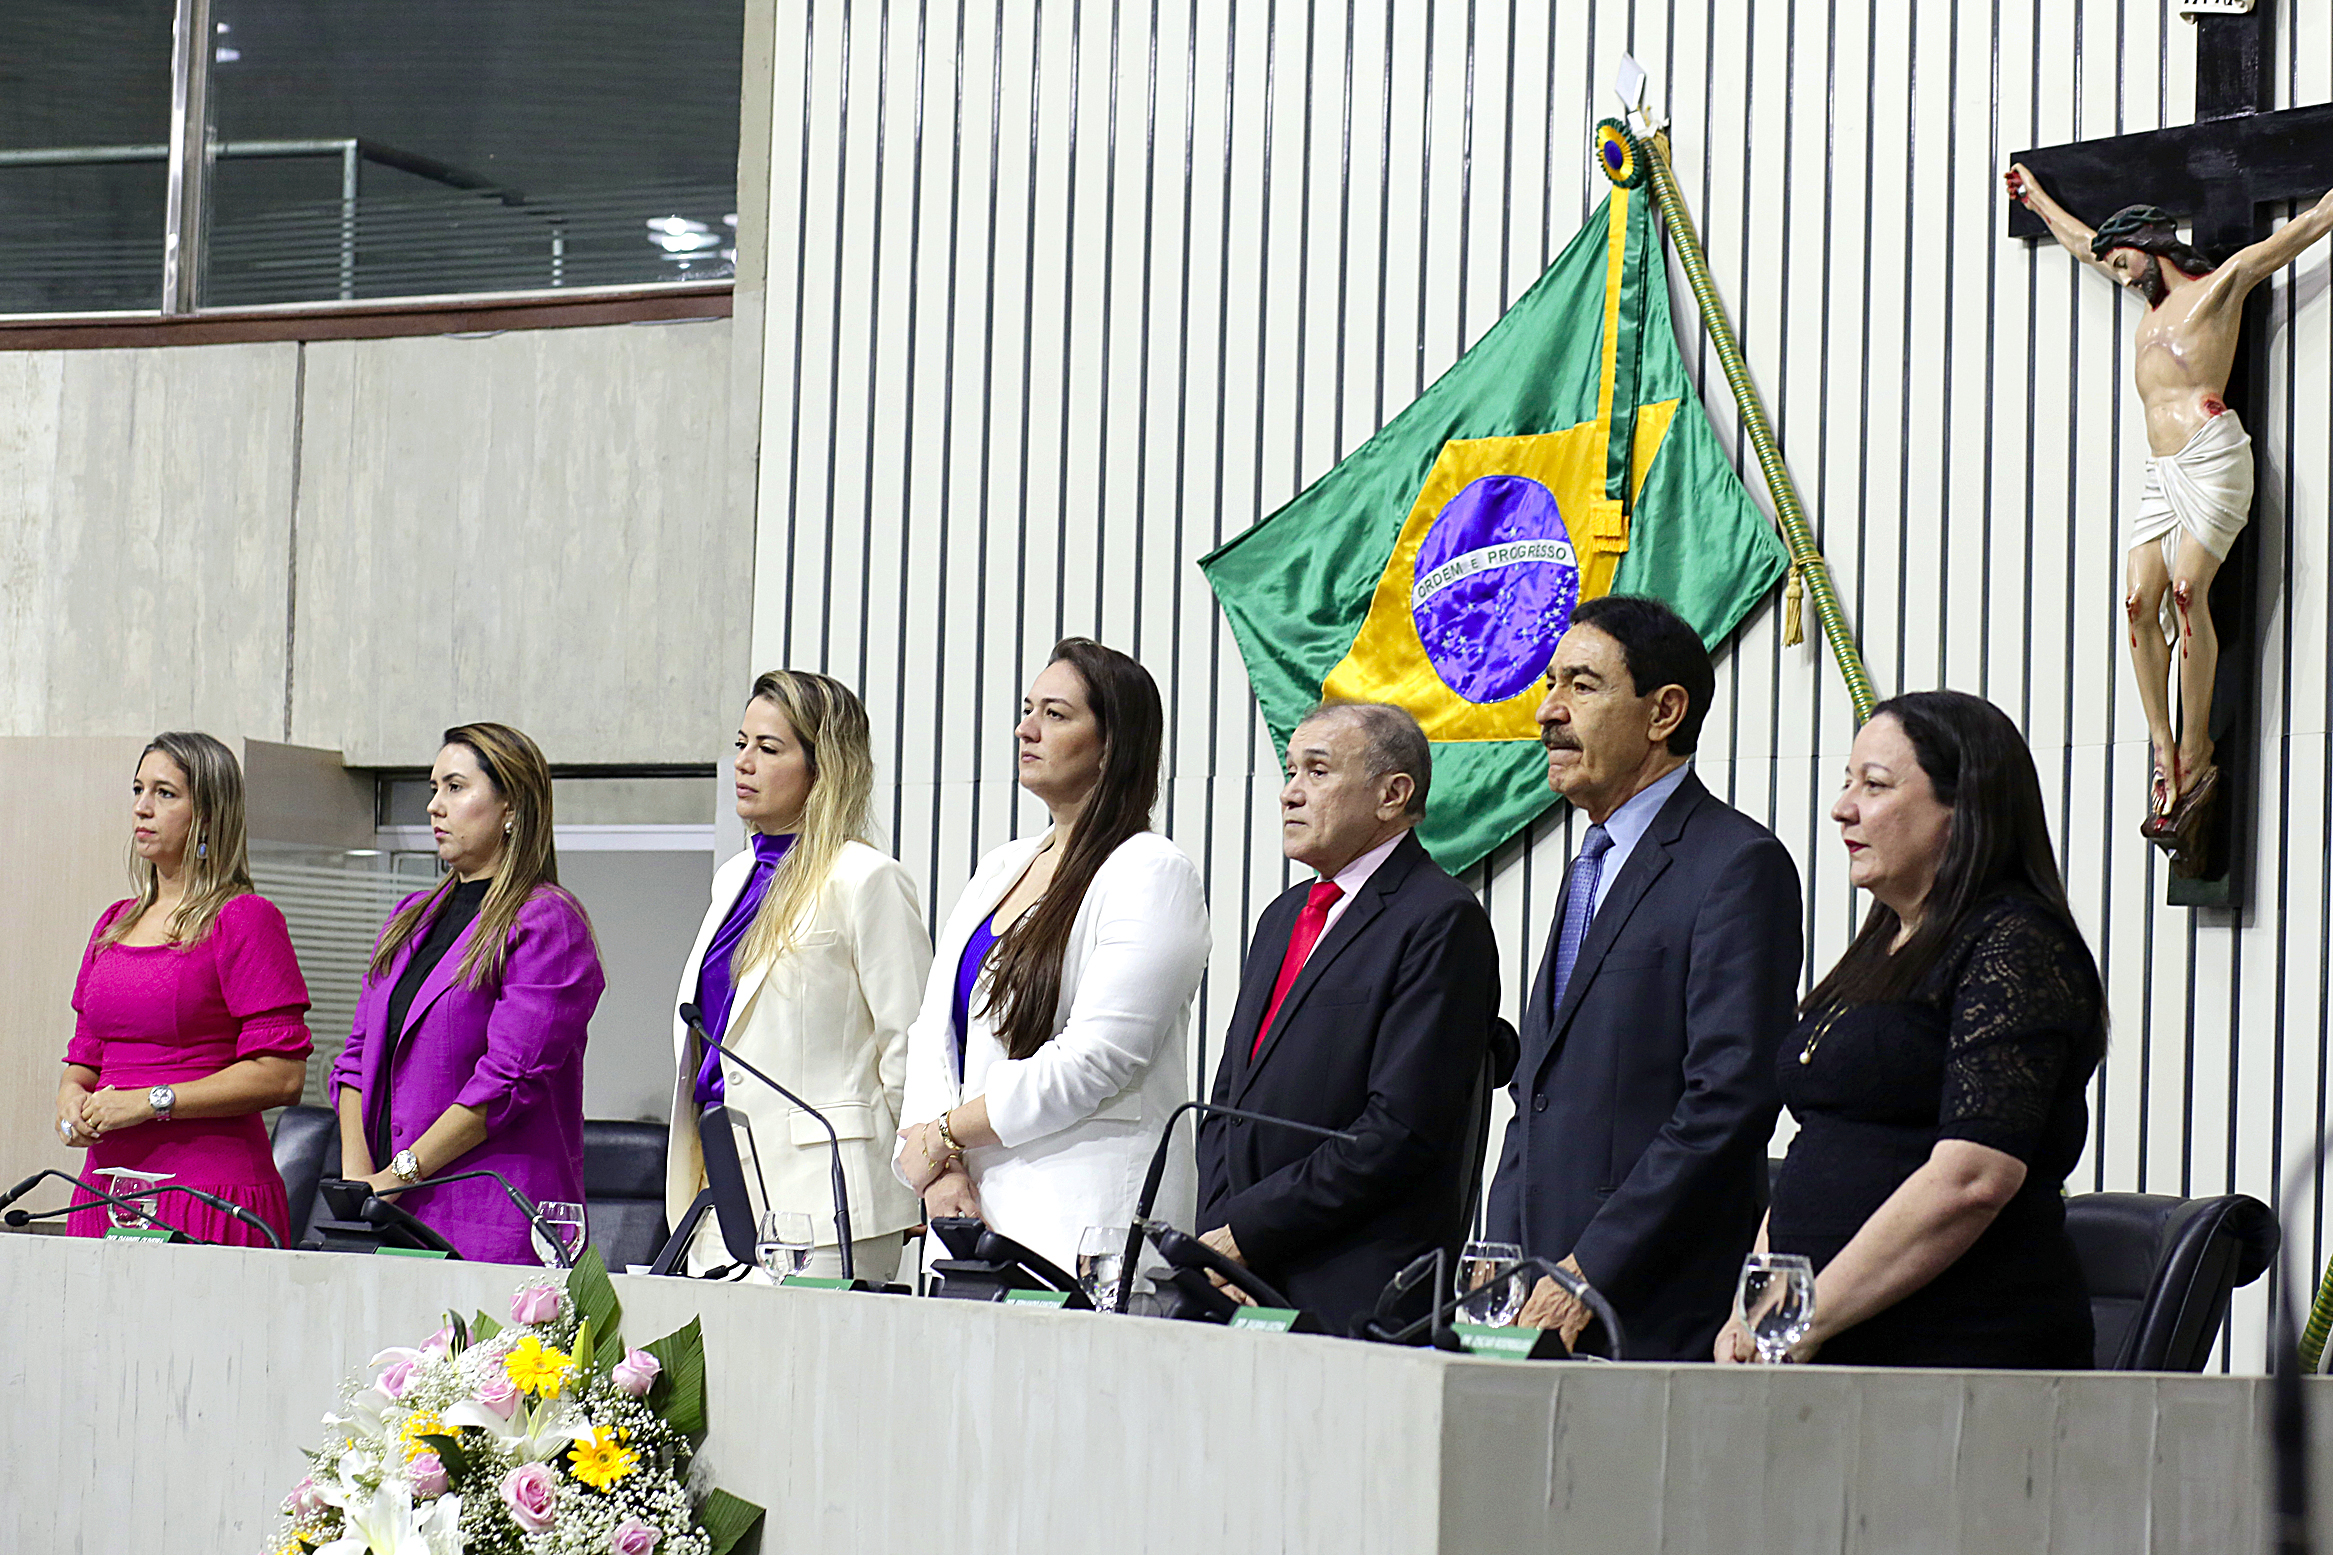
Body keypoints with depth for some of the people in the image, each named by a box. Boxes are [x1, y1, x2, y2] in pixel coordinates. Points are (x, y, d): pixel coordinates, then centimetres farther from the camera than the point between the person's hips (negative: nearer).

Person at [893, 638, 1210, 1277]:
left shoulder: (1151, 872, -5)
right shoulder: (1000, 868, 20)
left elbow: (1096, 1059, -13)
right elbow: (934, 1031, 14)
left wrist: (943, 1133, -6)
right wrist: (937, 1168, -4)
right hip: (971, 1201, 7)